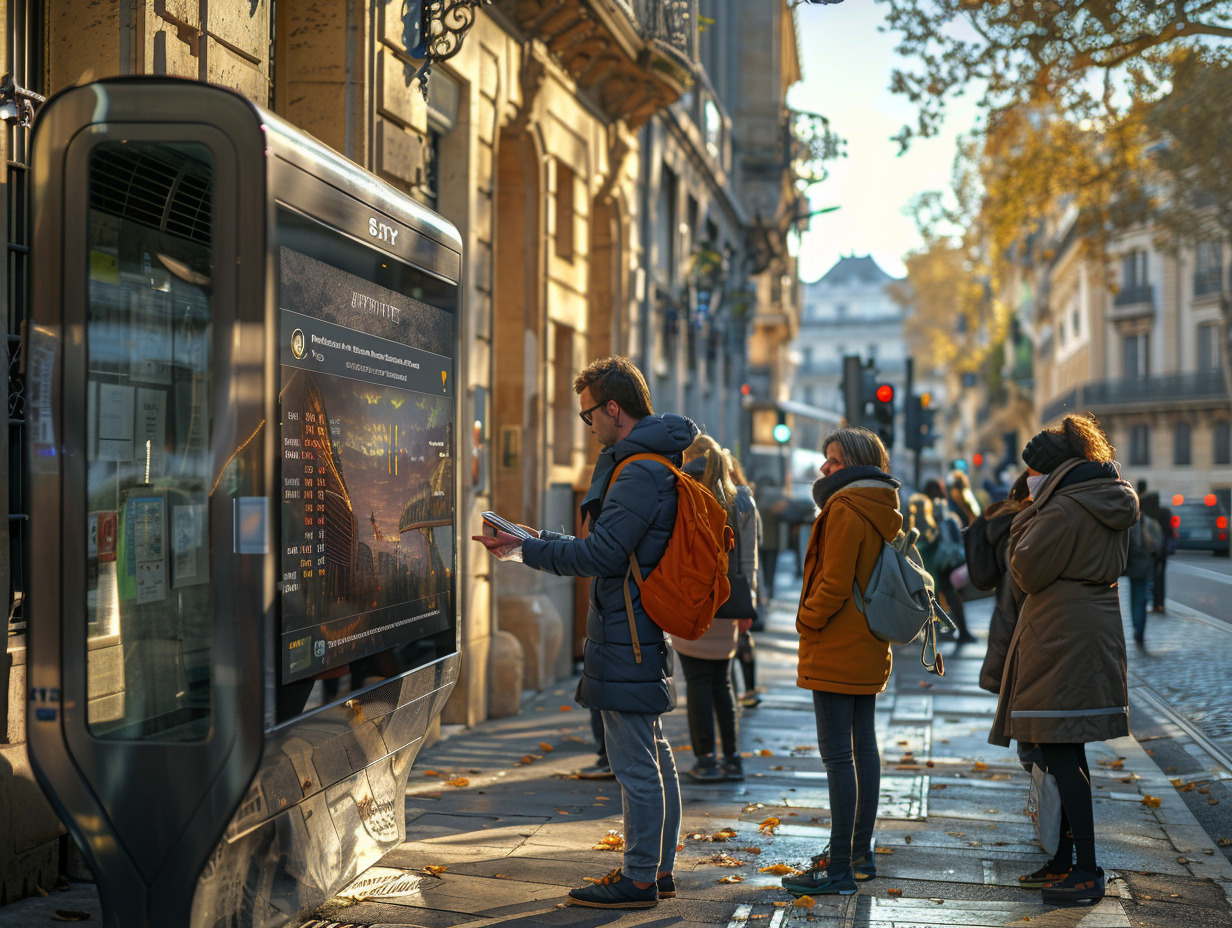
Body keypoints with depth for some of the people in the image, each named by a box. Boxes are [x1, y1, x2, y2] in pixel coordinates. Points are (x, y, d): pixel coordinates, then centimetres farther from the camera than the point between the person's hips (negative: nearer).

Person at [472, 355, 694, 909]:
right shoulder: (656, 462, 15)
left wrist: (525, 550, -13)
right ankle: (658, 870, 25)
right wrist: (530, 540, 15)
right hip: (647, 631, 11)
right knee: (653, 754, 16)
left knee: (635, 761, -4)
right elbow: (611, 544, 18)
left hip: (625, 635, -11)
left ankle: (638, 881, 3)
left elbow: (600, 555, -21)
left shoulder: (639, 473, -18)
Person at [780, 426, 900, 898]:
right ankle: (860, 852, 24)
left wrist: (806, 620, -6)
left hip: (836, 650, -10)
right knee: (864, 746, 15)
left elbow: (834, 583, -20)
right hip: (870, 650, 10)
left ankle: (839, 867, -8)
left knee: (837, 753, -9)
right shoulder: (884, 512, 12)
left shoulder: (845, 510, -16)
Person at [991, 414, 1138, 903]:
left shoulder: (1063, 510, -16)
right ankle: (1066, 861, 22)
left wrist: (1024, 521, 1)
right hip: (1097, 635, 10)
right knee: (1067, 755, 15)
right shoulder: (1112, 505, 13)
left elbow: (1027, 571, -12)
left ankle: (1087, 872, -5)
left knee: (1059, 751, -6)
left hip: (1062, 638, -10)